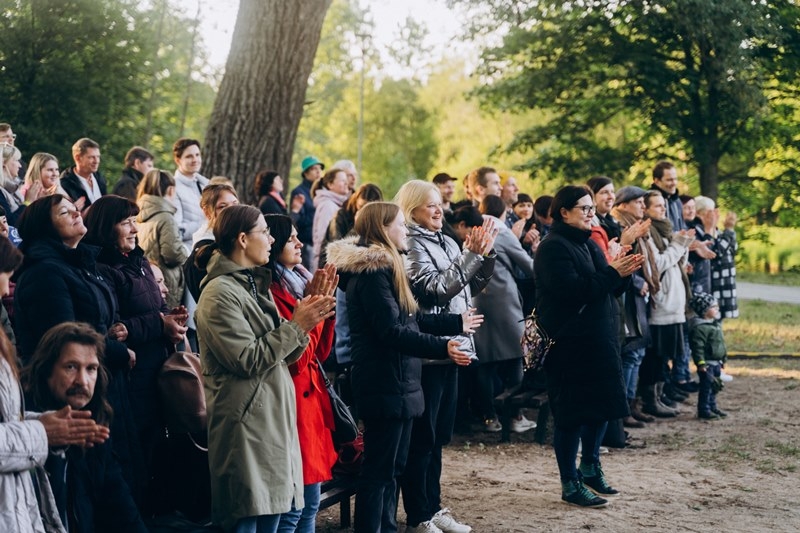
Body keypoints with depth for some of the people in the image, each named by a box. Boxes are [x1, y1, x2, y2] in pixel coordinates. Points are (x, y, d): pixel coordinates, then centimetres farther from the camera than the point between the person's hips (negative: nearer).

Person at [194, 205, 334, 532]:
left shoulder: (254, 286, 16)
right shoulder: (219, 292, -11)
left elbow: (281, 354, 15)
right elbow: (248, 360, -17)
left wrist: (304, 325, -1)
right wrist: (295, 325, -11)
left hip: (274, 422, 9)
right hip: (245, 428, -9)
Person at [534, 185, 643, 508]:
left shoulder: (588, 243, 15)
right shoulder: (554, 247, -13)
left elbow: (607, 288, 16)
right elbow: (572, 290, -24)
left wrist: (622, 273, -5)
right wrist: (612, 273, -20)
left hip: (599, 338, 9)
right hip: (569, 343, -9)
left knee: (602, 405, 16)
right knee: (572, 414, -2)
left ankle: (590, 467, 33)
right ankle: (570, 484, 8)